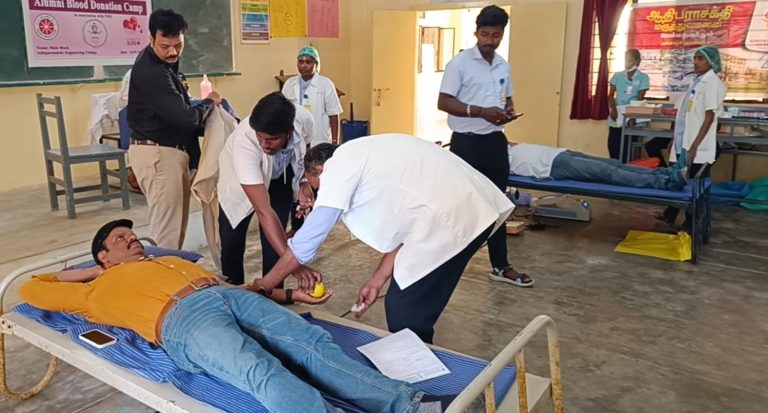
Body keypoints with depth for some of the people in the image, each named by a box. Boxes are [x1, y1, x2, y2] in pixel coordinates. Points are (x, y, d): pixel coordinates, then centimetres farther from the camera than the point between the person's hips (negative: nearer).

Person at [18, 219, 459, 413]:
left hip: (230, 298, 6)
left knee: (313, 342, -23)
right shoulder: (101, 288, 30)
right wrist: (86, 271, 35)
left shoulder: (175, 260, 41)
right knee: (264, 372, -35)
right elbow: (30, 289, 33)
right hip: (182, 318, -6)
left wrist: (289, 294, 22)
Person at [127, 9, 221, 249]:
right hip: (158, 154, -10)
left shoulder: (163, 64, 13)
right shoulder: (151, 72, -21)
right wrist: (209, 103, -7)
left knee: (176, 223, 15)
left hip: (166, 152, 10)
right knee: (166, 228, -8)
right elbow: (184, 117, -26)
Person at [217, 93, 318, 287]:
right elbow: (263, 211, -48)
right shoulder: (244, 142, -44)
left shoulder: (303, 120, -33)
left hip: (280, 179, 2)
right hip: (239, 183, -2)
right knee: (231, 244, -1)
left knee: (273, 247, -8)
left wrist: (305, 182, -18)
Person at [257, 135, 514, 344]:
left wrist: (261, 287, 12)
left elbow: (305, 241, 1)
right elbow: (403, 224, 24)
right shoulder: (365, 157, 25)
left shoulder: (338, 166, 0)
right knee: (414, 310, 21)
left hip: (448, 217, -10)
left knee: (403, 316, 3)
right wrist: (377, 280, 24)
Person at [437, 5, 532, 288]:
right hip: (467, 142, -6)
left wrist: (509, 110, -1)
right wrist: (481, 111, -24)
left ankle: (500, 266, 22)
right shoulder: (459, 63, -9)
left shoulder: (503, 66, 11)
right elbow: (443, 102, -15)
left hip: (496, 141, 7)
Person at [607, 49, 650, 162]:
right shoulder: (617, 75, 10)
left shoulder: (643, 77, 2)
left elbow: (640, 99, -2)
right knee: (612, 146, 2)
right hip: (616, 116, 3)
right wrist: (613, 109, -11)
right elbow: (611, 95, 6)